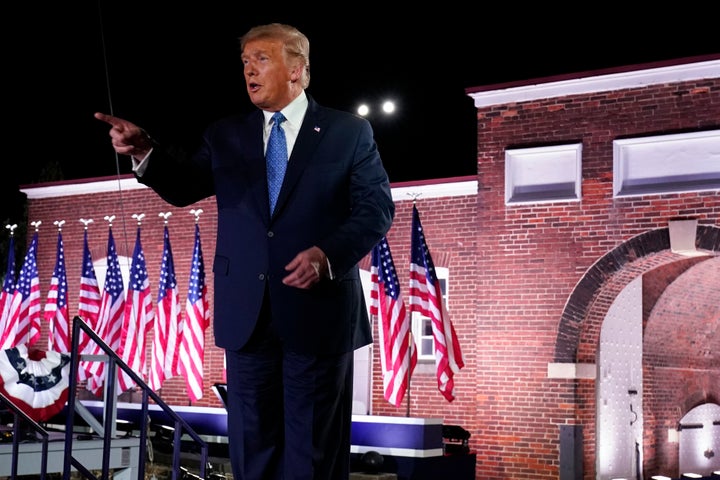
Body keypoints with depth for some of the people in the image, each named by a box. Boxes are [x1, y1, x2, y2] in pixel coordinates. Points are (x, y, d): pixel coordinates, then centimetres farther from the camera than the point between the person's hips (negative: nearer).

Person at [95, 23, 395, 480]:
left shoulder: (350, 131, 2)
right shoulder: (225, 135, 12)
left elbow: (377, 208, -4)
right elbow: (183, 188, 7)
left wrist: (328, 254, -20)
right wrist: (145, 151, -12)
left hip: (318, 310, -3)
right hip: (247, 312, 4)